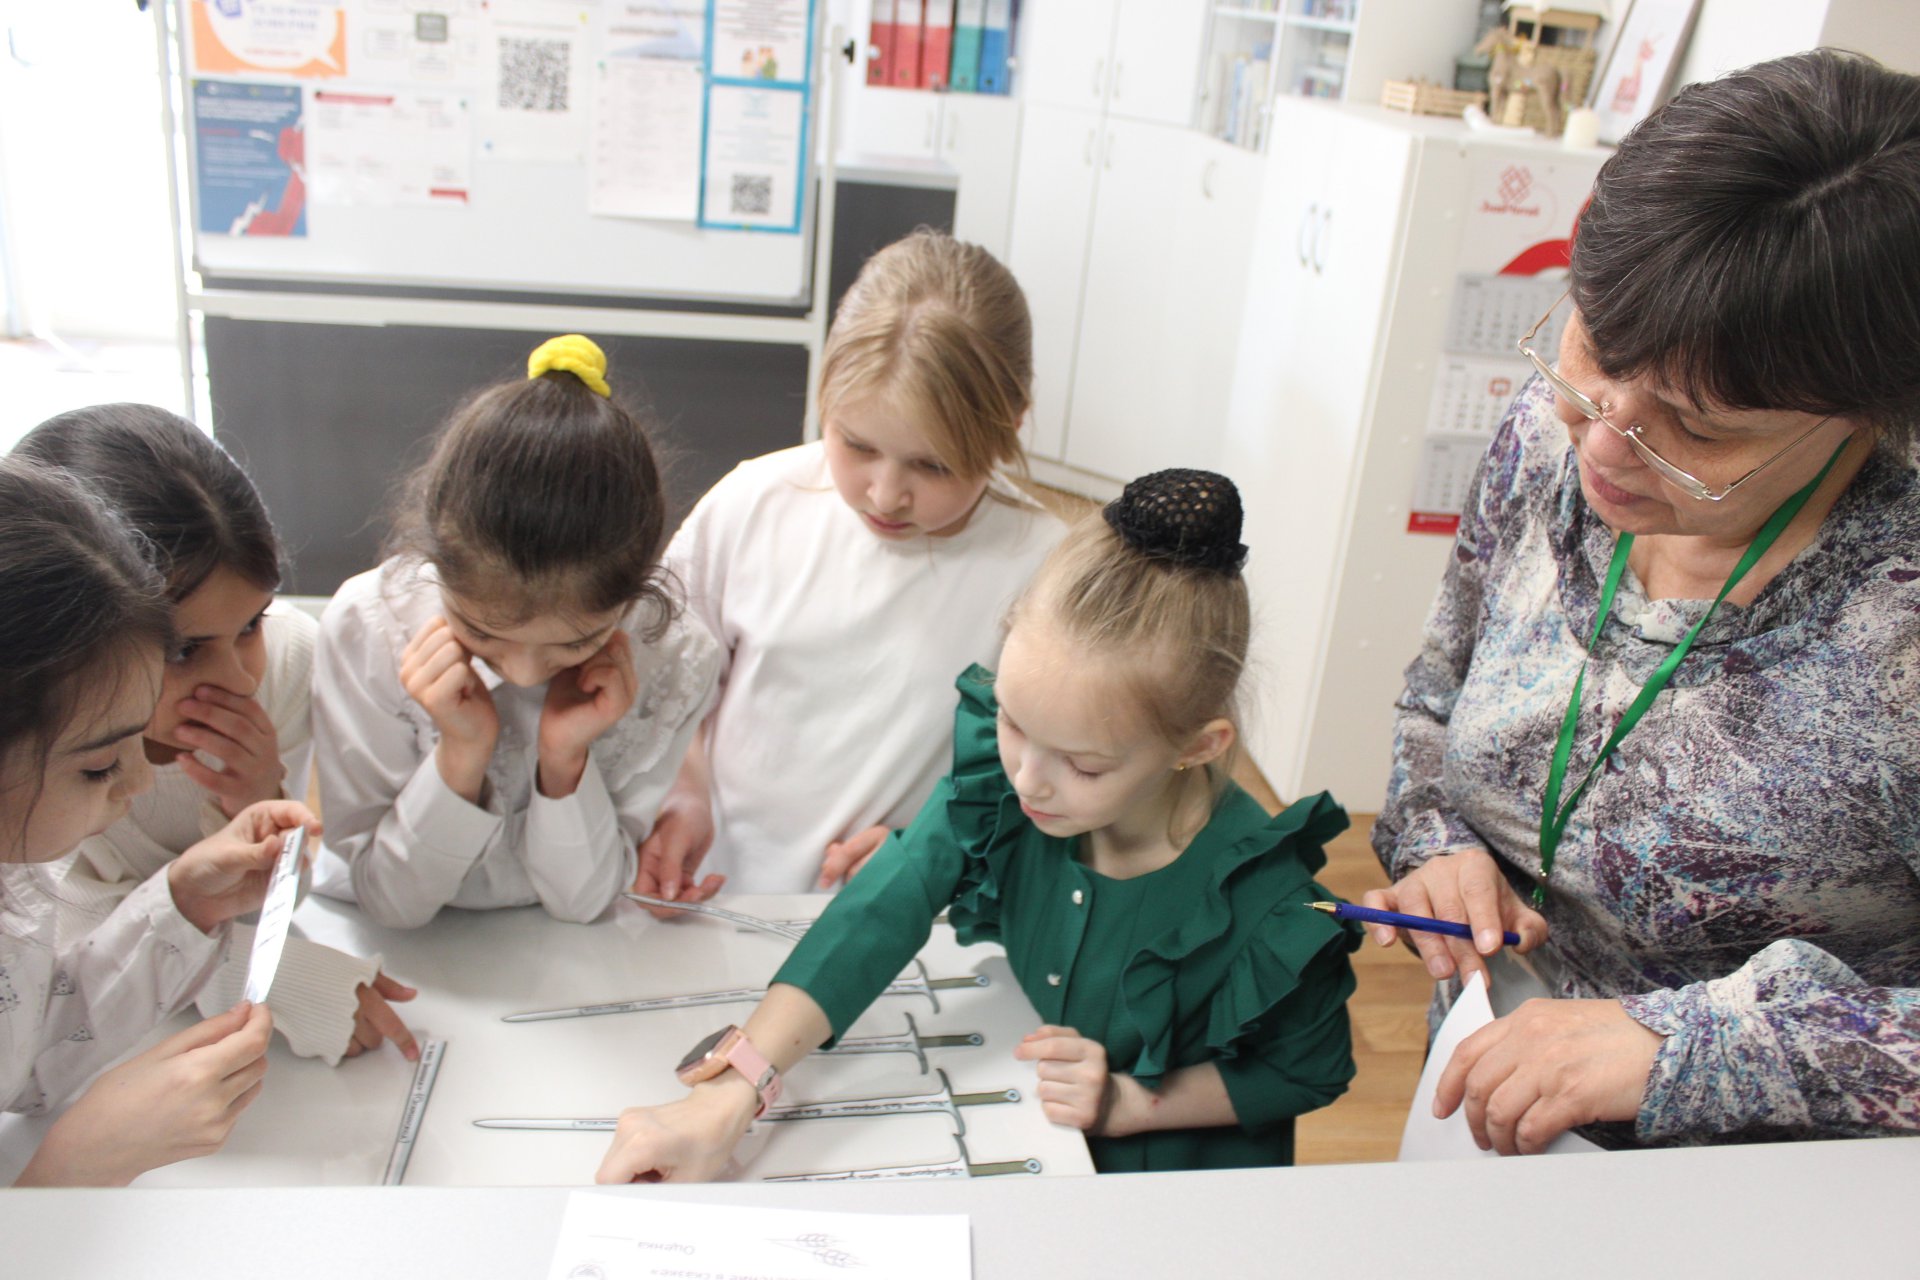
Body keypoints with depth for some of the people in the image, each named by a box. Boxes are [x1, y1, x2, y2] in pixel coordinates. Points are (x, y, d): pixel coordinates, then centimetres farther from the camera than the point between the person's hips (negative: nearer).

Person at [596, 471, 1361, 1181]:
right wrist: (732, 1096, -38)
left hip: (1180, 1182, -1)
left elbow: (1307, 1068, -9)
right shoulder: (998, 778, -19)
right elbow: (882, 912, -28)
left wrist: (1130, 1103, -19)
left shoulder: (1262, 898, -26)